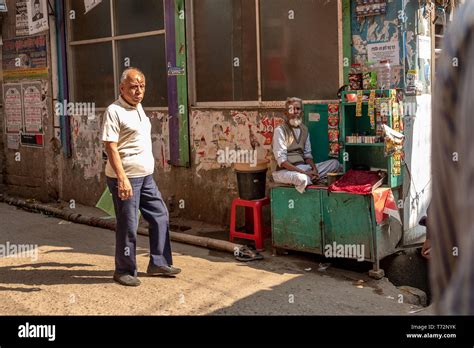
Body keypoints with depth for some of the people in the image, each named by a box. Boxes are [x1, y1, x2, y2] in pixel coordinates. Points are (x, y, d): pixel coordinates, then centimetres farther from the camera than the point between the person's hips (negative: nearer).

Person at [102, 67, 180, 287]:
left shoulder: (138, 108, 13)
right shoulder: (114, 111, -14)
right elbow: (111, 147, -20)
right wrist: (122, 178, -27)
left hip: (146, 177, 9)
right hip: (126, 178, -9)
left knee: (160, 216, 13)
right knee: (128, 226, 0)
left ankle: (158, 263, 24)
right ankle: (124, 271, 15)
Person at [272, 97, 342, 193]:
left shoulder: (304, 129, 12)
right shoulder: (280, 130, -9)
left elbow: (307, 154, 13)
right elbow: (281, 160, -16)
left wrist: (314, 168, -8)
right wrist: (304, 172, -22)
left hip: (303, 167, 7)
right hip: (285, 171, -7)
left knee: (335, 163, 0)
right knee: (302, 178, -39)